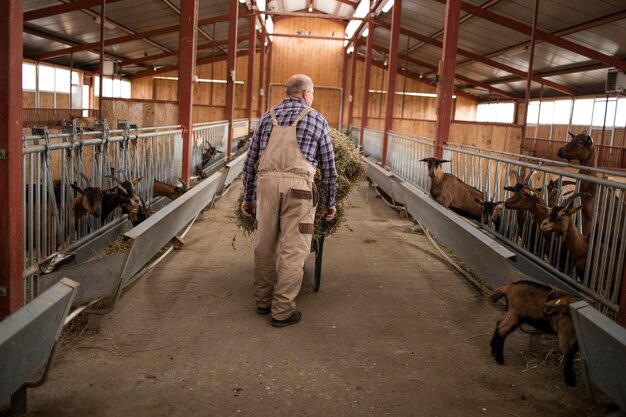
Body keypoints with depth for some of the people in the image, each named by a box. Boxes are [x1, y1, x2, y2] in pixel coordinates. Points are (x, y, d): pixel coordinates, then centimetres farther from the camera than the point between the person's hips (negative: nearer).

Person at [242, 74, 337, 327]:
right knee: (292, 250, 1)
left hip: (266, 183, 4)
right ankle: (282, 311, 5)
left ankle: (263, 300, 25)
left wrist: (248, 197, 24)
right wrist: (330, 202, 20)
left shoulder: (268, 117, 18)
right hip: (297, 187, -4)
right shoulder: (317, 120, 10)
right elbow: (328, 166, 11)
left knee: (265, 244, 14)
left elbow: (250, 161, 16)